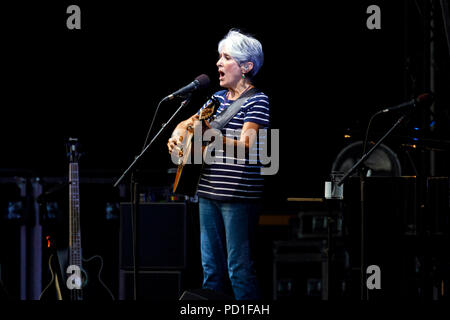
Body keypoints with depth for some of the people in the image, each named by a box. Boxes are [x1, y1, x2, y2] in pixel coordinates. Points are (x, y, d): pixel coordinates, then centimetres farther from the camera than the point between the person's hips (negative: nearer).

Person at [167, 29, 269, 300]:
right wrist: (178, 135, 3)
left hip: (239, 195, -8)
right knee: (211, 267, 11)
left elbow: (247, 143, -21)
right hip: (209, 191, 8)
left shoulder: (257, 100, -8)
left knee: (239, 267, -9)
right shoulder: (218, 98, 15)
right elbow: (187, 123, 26)